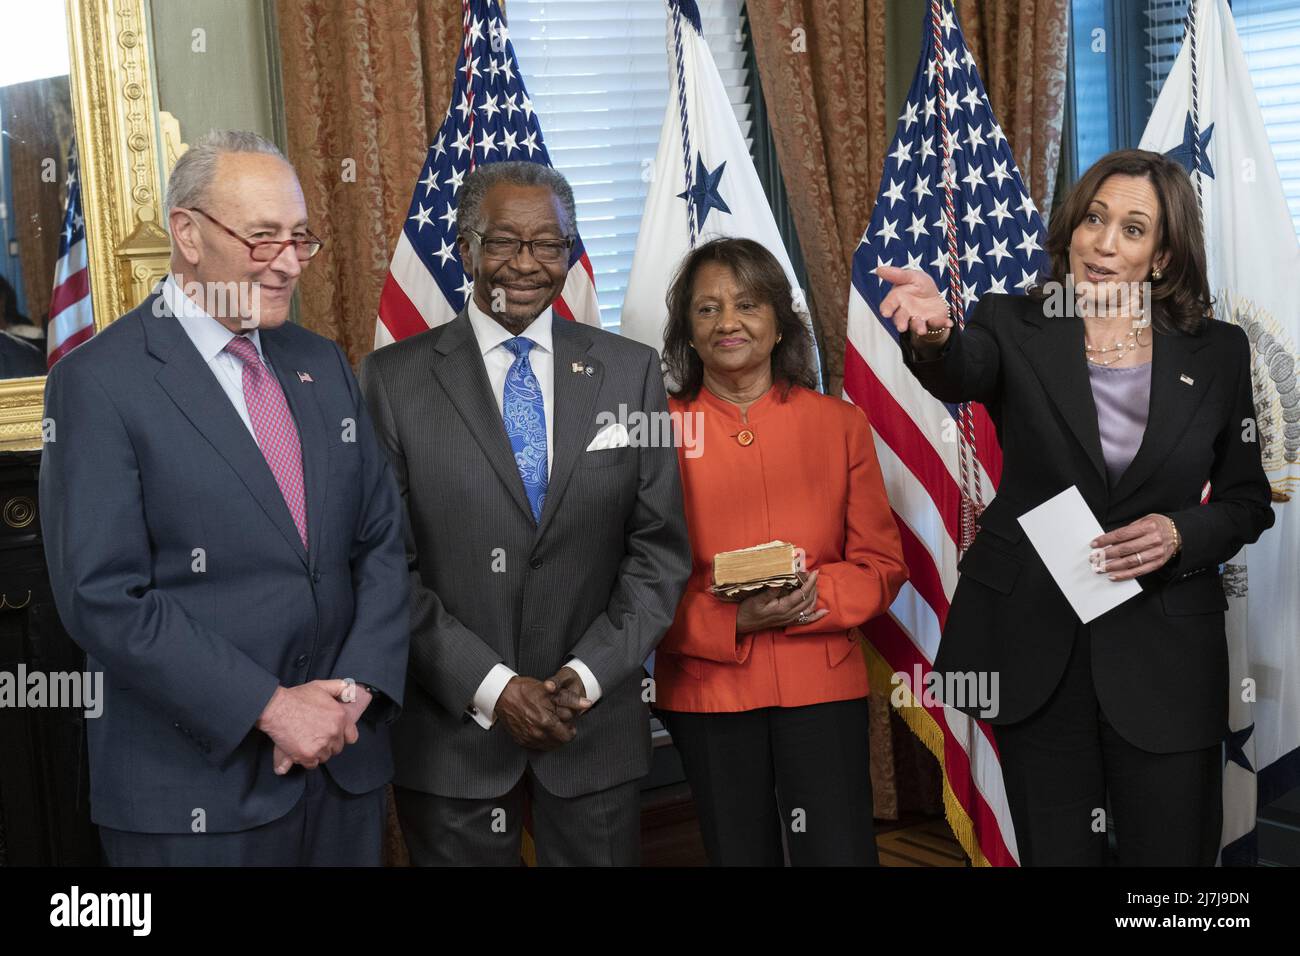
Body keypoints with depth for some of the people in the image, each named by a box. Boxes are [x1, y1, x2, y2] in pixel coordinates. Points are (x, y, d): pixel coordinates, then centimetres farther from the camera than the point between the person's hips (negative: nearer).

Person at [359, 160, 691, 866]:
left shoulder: (631, 373, 2)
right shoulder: (393, 378, -4)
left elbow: (659, 549, 2)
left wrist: (587, 674, -9)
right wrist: (490, 687, -13)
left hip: (596, 719, 2)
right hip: (451, 726, -1)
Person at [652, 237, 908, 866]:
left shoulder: (839, 423, 4)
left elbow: (882, 563, 4)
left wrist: (812, 598, -15)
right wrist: (733, 620, -17)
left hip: (820, 682, 1)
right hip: (706, 689, 0)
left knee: (841, 852, -5)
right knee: (740, 854, 12)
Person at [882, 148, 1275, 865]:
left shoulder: (1217, 353, 3)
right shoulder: (1014, 329, -1)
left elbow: (1248, 501, 9)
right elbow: (959, 375, -24)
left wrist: (1183, 533, -12)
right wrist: (933, 335, -48)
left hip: (1163, 649, 1)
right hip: (1036, 643, 0)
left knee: (1172, 853, 8)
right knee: (1056, 852, 12)